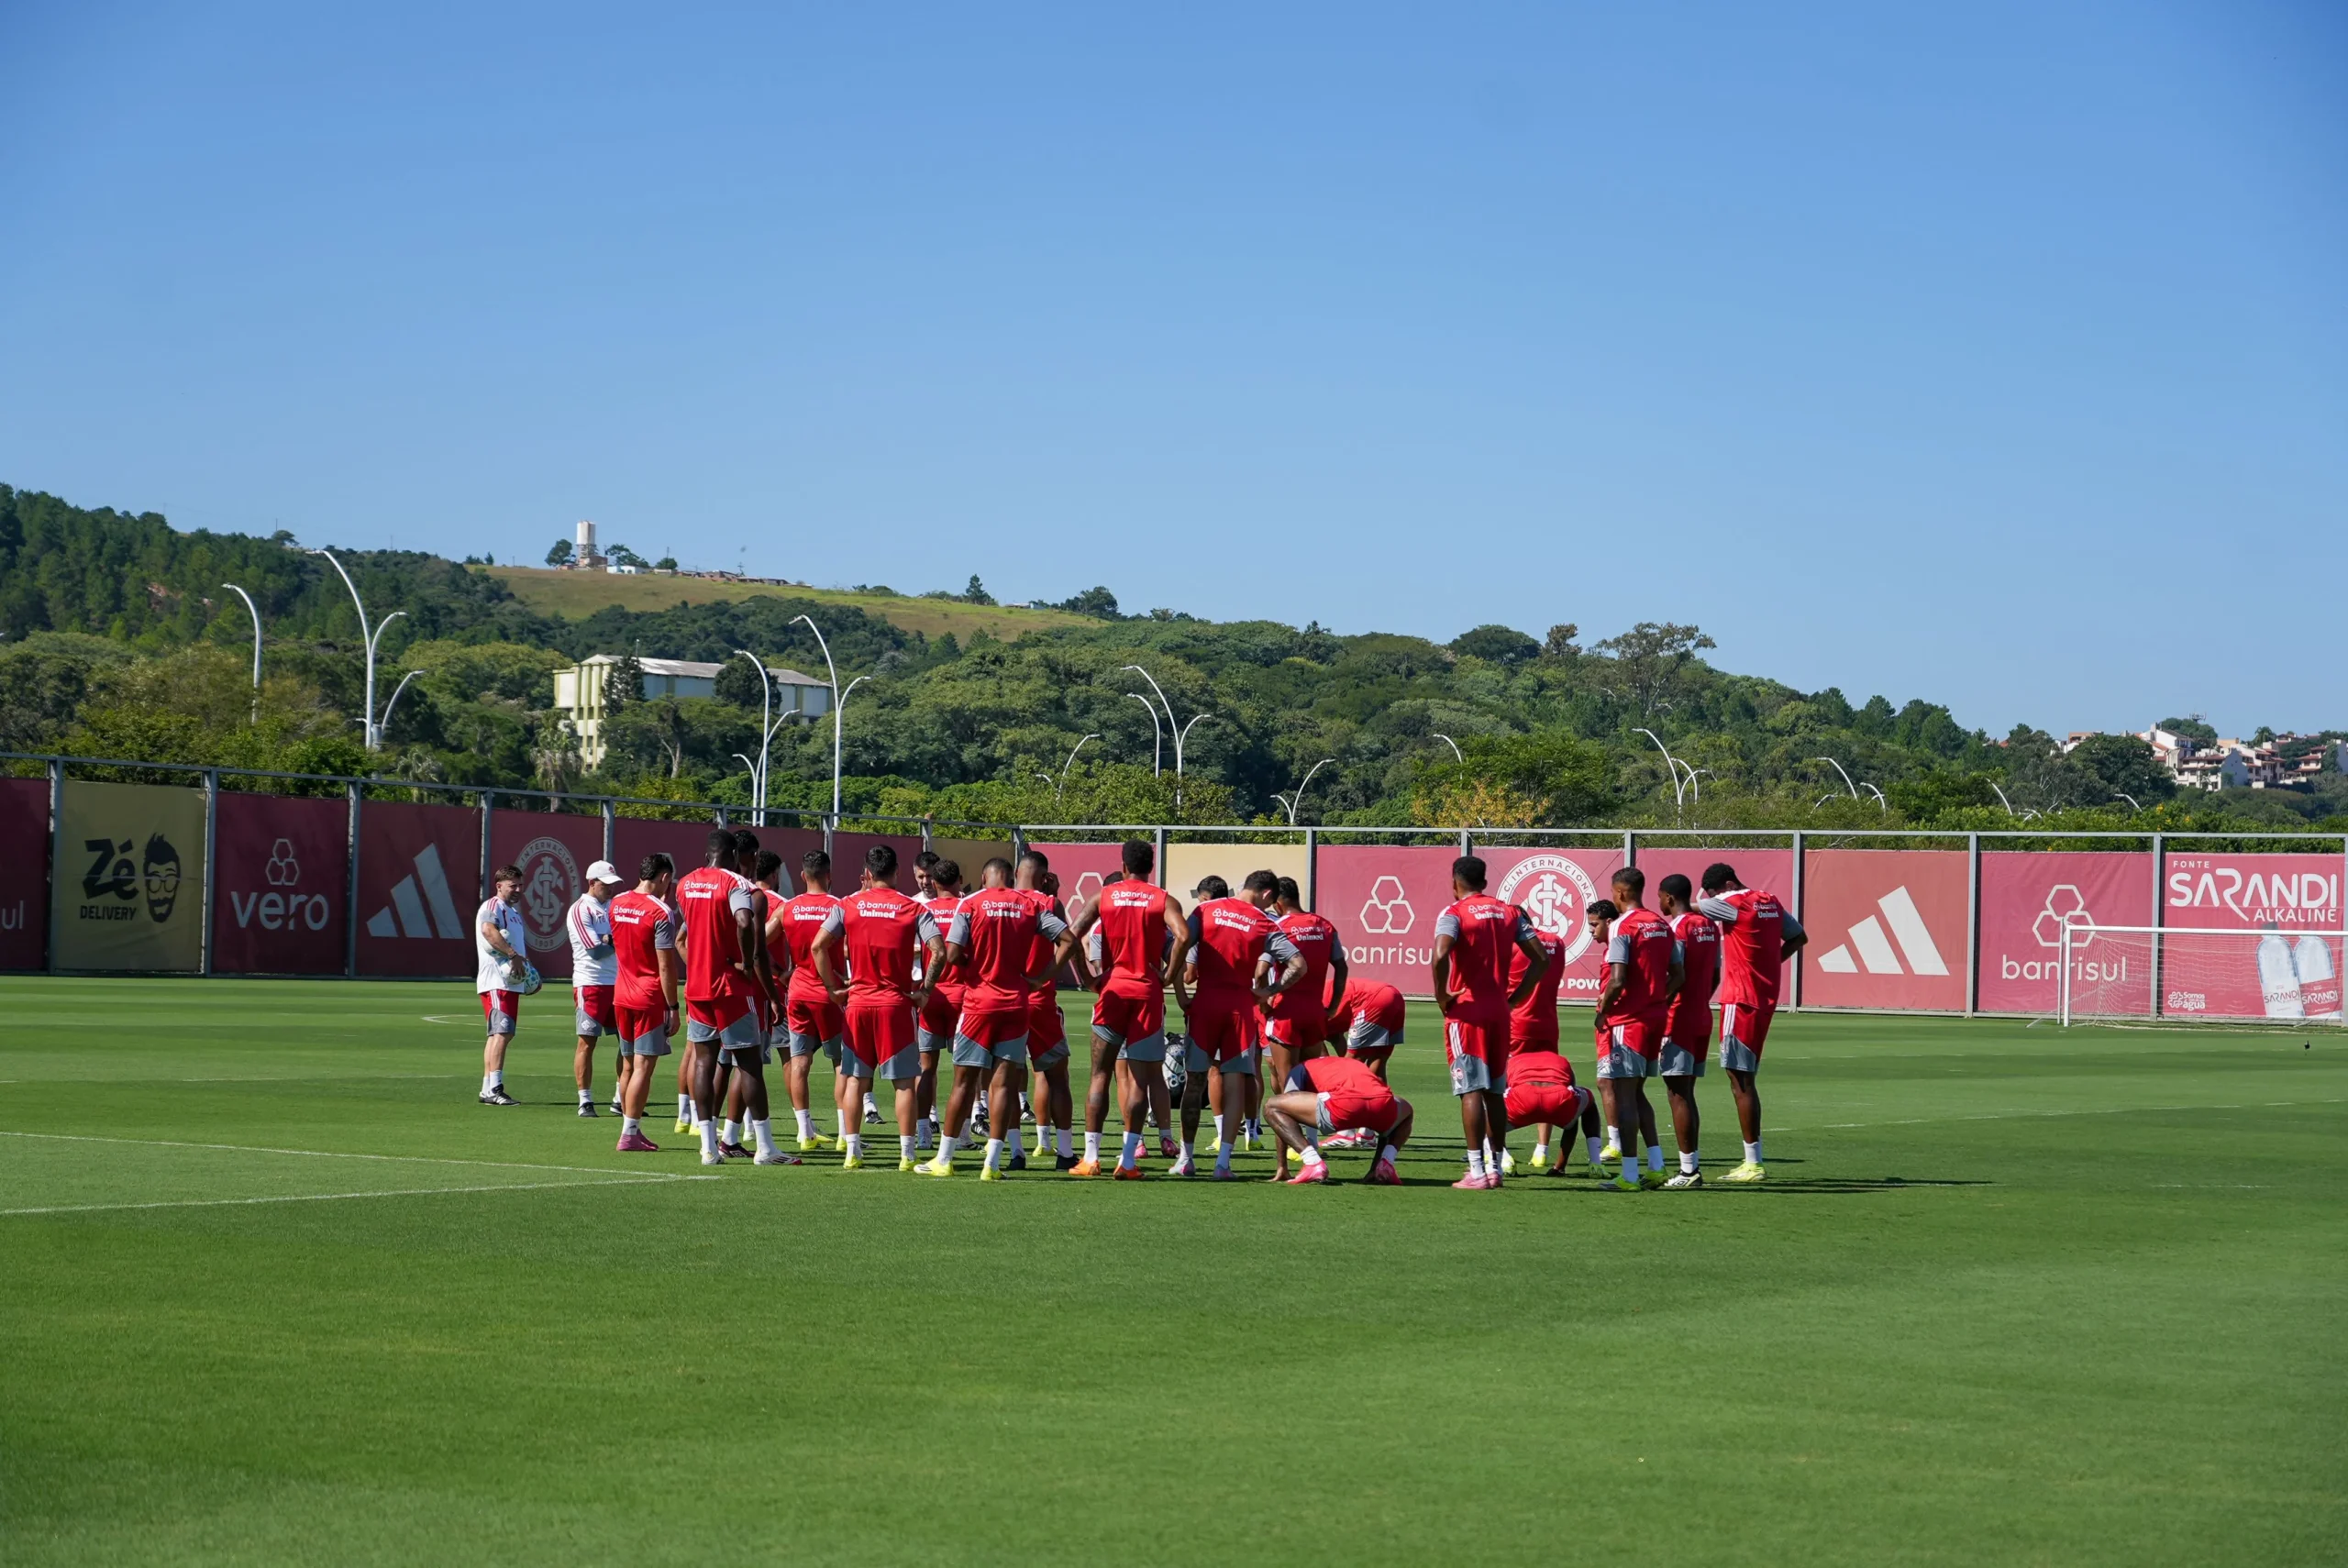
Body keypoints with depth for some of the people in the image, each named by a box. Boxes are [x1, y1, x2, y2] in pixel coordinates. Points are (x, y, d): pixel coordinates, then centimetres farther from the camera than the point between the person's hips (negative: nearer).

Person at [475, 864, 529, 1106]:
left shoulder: (514, 911, 22)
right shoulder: (493, 906, -9)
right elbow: (488, 930, -29)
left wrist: (525, 965, 15)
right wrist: (513, 954, -32)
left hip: (511, 982, 10)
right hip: (496, 980, -10)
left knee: (503, 1034, 12)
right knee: (502, 1032, -17)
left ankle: (487, 1090, 16)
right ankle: (494, 1089, -22)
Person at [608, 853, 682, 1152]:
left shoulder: (616, 905, 7)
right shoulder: (661, 913, -14)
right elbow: (666, 967, -15)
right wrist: (673, 1007, -10)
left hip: (621, 996, 7)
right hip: (650, 999, -7)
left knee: (628, 1065, 14)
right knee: (643, 1066, -5)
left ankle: (631, 1129, 19)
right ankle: (629, 1135, -7)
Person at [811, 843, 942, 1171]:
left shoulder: (848, 906, 1)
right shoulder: (914, 909, -3)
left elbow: (819, 946, -5)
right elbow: (937, 951, -14)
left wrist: (833, 986, 3)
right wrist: (924, 990, -4)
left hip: (857, 1001, 2)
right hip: (897, 1004, -2)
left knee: (854, 1079, 10)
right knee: (905, 1081, 3)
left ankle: (852, 1152, 9)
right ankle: (906, 1154, 1)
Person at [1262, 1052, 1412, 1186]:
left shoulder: (1301, 1069, 32)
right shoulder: (1357, 1065, 44)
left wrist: (1282, 1165, 31)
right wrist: (1375, 1168, 53)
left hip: (1344, 1104, -5)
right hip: (1384, 1103, 5)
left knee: (1271, 1107, 12)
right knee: (1405, 1110, 42)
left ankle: (1314, 1164, -4)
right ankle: (1385, 1164, 15)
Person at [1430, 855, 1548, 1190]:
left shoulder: (1454, 914, -8)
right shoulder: (1509, 912, 10)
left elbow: (1440, 956, -26)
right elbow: (1541, 959, 7)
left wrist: (1441, 996, -12)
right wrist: (1514, 998, 10)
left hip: (1466, 1010, -5)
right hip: (1499, 1012, 5)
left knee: (1472, 1090, -6)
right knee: (1496, 1091, 13)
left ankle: (1477, 1172, -9)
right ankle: (1495, 1168, 15)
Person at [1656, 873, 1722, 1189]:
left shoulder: (1675, 928, -13)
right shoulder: (1710, 927, 12)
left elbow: (1675, 977, -18)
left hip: (1678, 1020, -8)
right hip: (1702, 1019, 8)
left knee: (1678, 1094, -6)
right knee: (1686, 1093, 14)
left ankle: (1688, 1170, -8)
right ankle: (1692, 1166, 14)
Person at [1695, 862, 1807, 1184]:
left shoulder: (1734, 904, -13)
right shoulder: (1771, 902, 12)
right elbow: (1799, 937, 22)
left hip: (1741, 1001, -9)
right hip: (1765, 1000, 9)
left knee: (1740, 1081, -7)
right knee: (1744, 1080, 13)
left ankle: (1753, 1163, -8)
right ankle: (1752, 1161, 14)